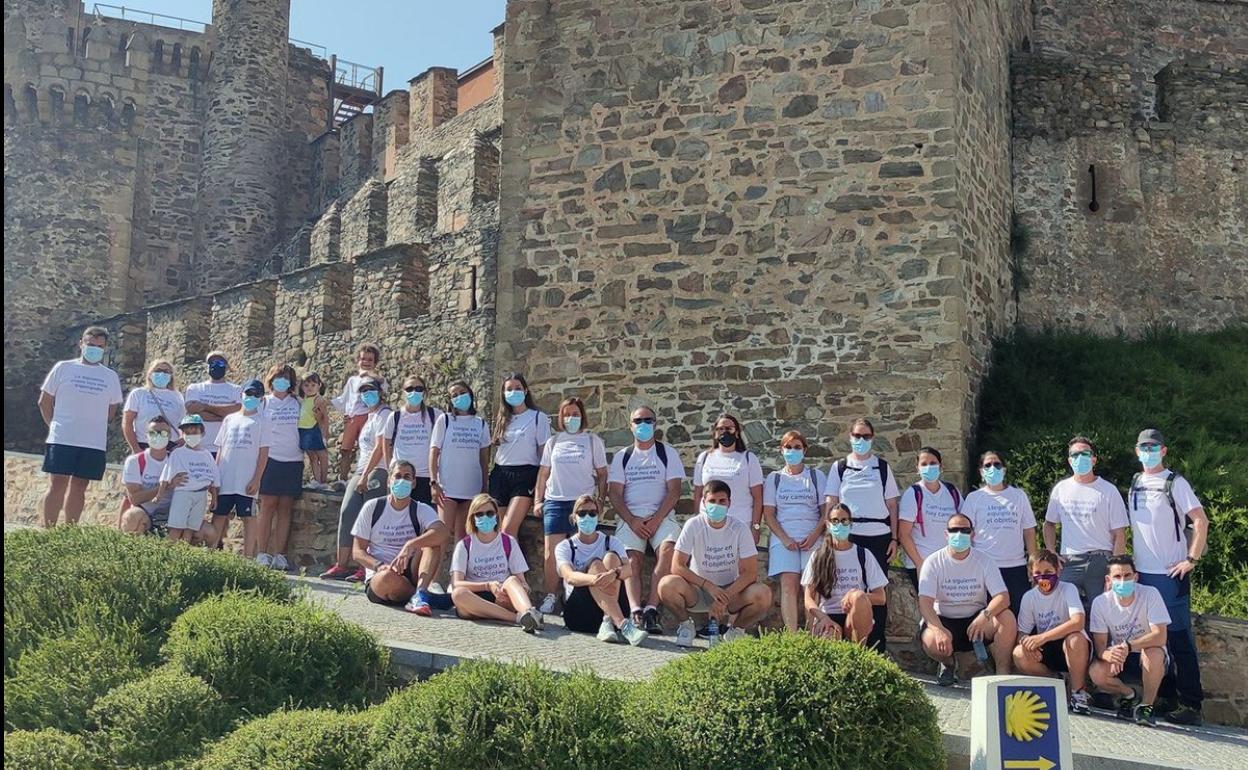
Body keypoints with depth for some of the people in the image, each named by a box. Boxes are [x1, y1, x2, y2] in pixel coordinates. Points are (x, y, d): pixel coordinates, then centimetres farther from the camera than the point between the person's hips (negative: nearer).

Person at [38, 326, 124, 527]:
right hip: (61, 440, -2)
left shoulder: (111, 377, 10)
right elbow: (44, 401, 8)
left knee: (79, 487, 7)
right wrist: (55, 426, 6)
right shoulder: (63, 368, 4)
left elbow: (112, 409, 18)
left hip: (94, 443, 2)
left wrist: (95, 428, 11)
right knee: (57, 484, -5)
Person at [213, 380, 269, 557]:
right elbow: (220, 449, 15)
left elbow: (263, 452, -2)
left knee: (248, 517, -2)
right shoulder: (230, 419, 14)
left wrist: (256, 479, -9)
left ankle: (248, 556, -1)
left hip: (247, 481, -4)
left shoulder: (261, 421, 3)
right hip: (225, 479, 4)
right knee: (219, 515, 5)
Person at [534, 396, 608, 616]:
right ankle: (549, 598, -1)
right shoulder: (553, 442, 15)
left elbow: (602, 474, 8)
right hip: (555, 501, 2)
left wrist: (600, 500, -1)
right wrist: (537, 500, 9)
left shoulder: (593, 441, 8)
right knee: (551, 554, -5)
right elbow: (543, 473, 17)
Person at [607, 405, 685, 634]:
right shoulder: (622, 457, 17)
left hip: (661, 515, -1)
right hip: (630, 517, 2)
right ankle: (635, 611, -38)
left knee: (667, 550, -30)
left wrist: (656, 520, -12)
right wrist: (632, 521, -10)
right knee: (632, 559, -24)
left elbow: (674, 491, 1)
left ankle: (651, 609, -35)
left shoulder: (668, 453, 11)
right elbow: (614, 493, 7)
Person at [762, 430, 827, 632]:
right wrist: (784, 538, -7)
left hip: (812, 539, 0)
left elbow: (826, 511, 8)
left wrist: (814, 536, -8)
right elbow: (768, 514, 7)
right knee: (789, 585, -15)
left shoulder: (817, 476, 13)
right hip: (783, 538, 0)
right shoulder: (774, 478, 14)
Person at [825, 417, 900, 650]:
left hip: (879, 536, 1)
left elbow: (892, 505, 9)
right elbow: (831, 504, 7)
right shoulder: (839, 467, 9)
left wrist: (894, 538, 3)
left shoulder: (883, 467, 9)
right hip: (848, 537, 0)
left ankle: (878, 645, 8)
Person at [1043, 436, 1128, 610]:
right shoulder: (1061, 489, 11)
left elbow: (1119, 535, 0)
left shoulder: (1108, 490, 2)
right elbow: (1049, 524, 20)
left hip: (1100, 562, -2)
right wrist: (1051, 554, 7)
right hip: (1068, 562, 2)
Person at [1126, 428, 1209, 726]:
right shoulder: (1134, 485, 12)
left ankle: (1191, 704, 1)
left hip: (1171, 573, -6)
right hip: (1143, 573, 6)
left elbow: (1201, 521, -12)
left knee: (1180, 639, -4)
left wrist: (1191, 559, -14)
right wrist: (1133, 562, 12)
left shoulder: (1175, 483, -6)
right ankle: (1166, 695, 22)